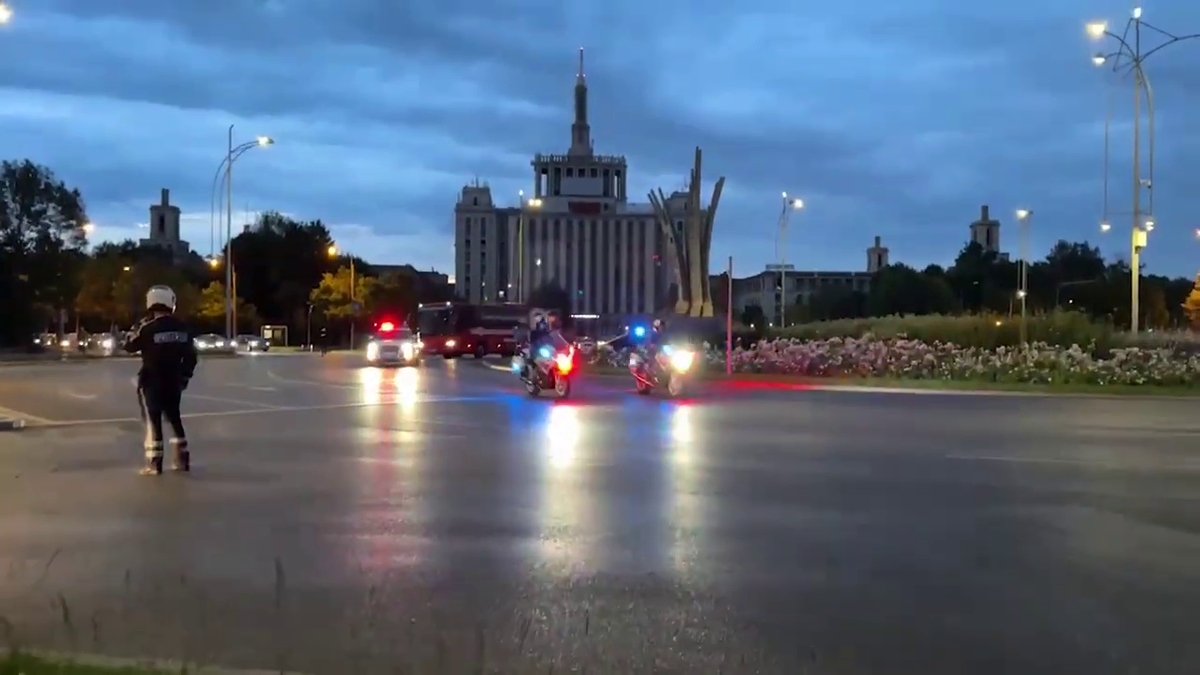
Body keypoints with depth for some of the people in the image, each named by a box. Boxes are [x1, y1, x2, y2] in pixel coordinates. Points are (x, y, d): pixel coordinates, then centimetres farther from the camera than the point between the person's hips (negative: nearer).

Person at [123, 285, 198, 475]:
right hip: (174, 382, 5)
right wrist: (185, 377, 15)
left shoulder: (148, 328, -14)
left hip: (152, 381, -5)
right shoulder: (182, 327, 1)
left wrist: (138, 328, 9)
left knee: (153, 421, 0)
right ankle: (182, 459, 18)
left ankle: (154, 463, -1)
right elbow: (191, 356, 5)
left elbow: (130, 347, -1)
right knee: (174, 418, 17)